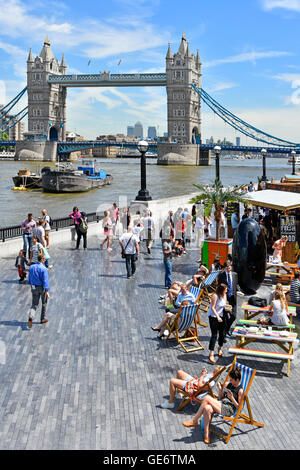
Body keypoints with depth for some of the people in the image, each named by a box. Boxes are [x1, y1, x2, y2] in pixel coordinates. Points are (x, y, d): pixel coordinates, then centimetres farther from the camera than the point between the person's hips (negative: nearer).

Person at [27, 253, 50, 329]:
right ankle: (43, 318, 28)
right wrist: (47, 292, -22)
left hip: (34, 288, 4)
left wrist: (31, 286, 26)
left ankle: (31, 317, -21)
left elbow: (30, 278, 12)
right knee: (44, 303, 19)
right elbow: (45, 280, -22)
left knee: (34, 305, 6)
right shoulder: (43, 269, -18)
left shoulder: (32, 267, 1)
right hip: (42, 288, -4)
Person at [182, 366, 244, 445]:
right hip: (220, 404, 6)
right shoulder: (227, 384, 15)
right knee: (207, 408, -32)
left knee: (207, 398, -26)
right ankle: (206, 434, -23)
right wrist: (220, 389, 1)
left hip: (229, 410, -6)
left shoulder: (240, 391, -4)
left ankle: (194, 420, -15)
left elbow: (238, 407, -4)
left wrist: (232, 398, -17)